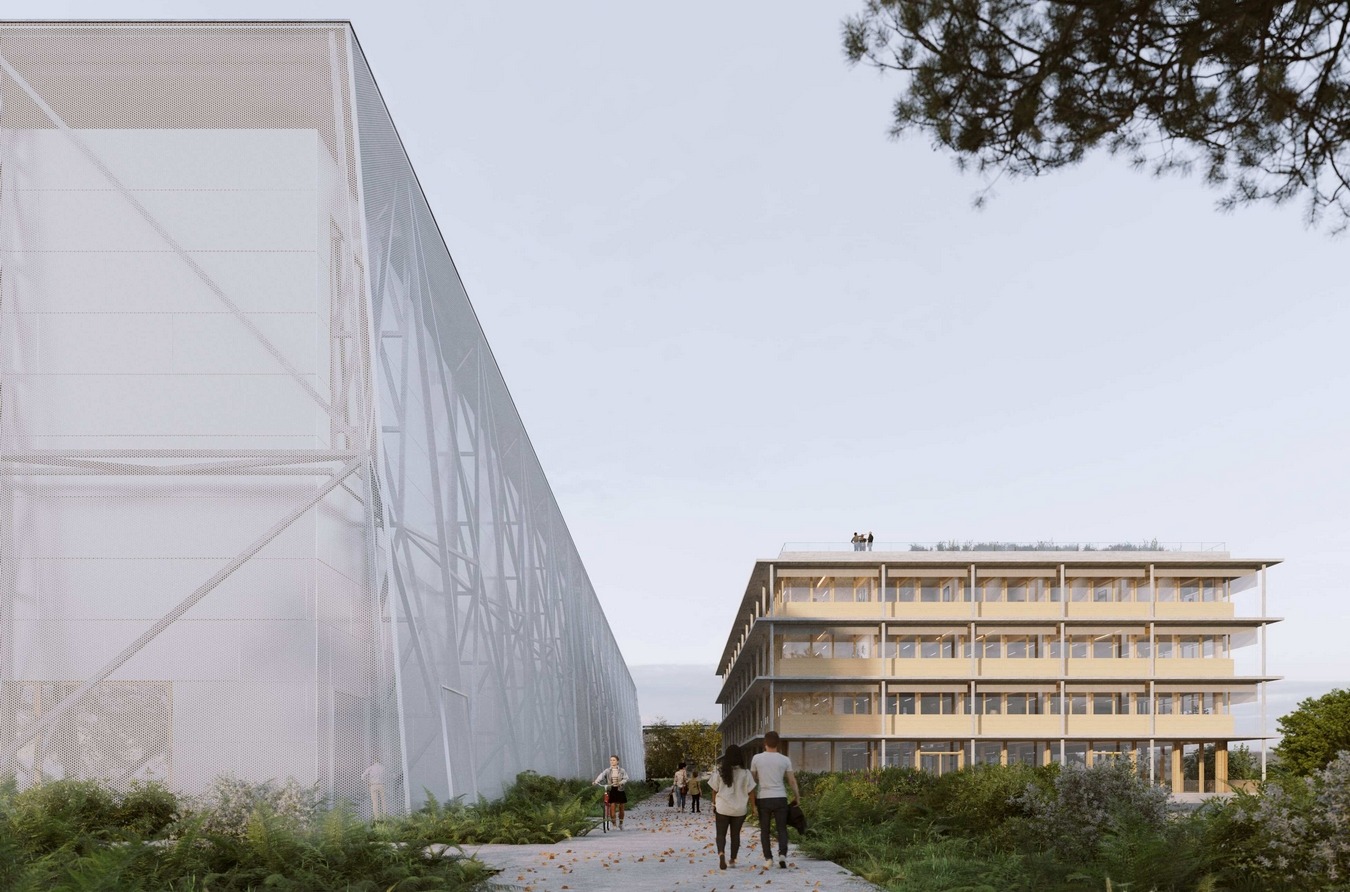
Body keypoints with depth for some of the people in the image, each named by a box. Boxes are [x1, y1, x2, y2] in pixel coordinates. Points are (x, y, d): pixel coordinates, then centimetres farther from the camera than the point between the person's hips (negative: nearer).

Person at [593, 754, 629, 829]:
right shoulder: (607, 771, 2)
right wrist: (596, 781, -36)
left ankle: (621, 823, 27)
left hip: (620, 790, 0)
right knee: (612, 806, -13)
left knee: (621, 808, 7)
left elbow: (626, 778, -11)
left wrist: (620, 783, -32)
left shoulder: (622, 770, 1)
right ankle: (613, 822, 3)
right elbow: (601, 775, -16)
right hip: (611, 791, 0)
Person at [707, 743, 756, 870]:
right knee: (735, 834, 14)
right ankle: (733, 860, 17)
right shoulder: (745, 773, -6)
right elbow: (750, 792, -4)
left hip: (722, 808, -1)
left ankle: (721, 853, -20)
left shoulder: (720, 772, -4)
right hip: (740, 809, 1)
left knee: (721, 833, 6)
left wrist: (714, 806, 12)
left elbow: (714, 791, 1)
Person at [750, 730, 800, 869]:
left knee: (764, 830, 10)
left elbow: (753, 779, 8)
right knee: (782, 829, 8)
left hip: (763, 798, 0)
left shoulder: (757, 758, -1)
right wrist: (796, 795, 15)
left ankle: (768, 858, 6)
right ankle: (782, 854, -10)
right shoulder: (785, 760, -1)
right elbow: (792, 781, 2)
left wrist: (753, 796, 23)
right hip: (780, 798, 0)